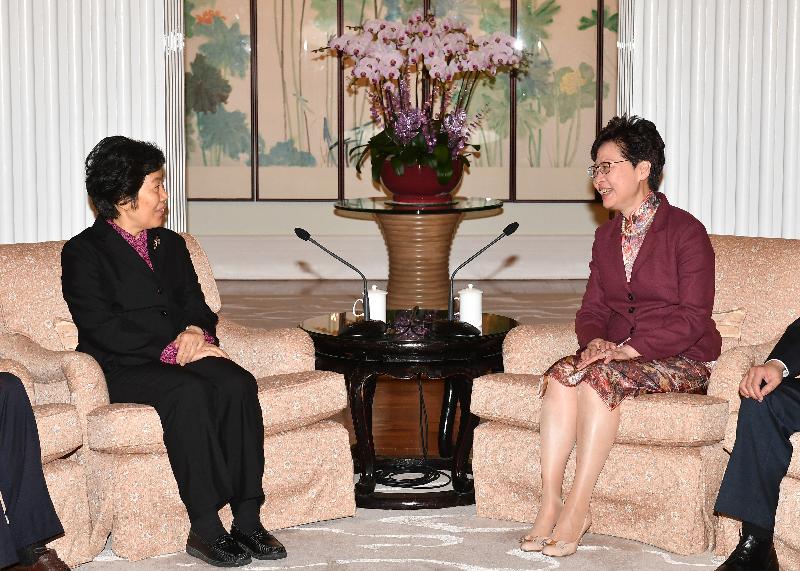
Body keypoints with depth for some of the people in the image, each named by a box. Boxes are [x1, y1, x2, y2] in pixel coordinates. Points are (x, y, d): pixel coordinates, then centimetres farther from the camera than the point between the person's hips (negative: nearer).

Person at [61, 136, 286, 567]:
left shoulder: (170, 244, 21)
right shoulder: (83, 253, -1)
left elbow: (196, 306, 19)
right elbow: (103, 329, -12)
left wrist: (196, 331, -7)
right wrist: (173, 350, -19)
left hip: (179, 355, 6)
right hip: (121, 368, -6)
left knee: (237, 384, -26)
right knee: (187, 392, -36)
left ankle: (247, 519, -27)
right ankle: (205, 527, -34)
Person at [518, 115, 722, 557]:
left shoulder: (686, 231, -8)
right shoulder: (606, 236, 14)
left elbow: (692, 319, -14)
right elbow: (592, 310, 13)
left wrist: (626, 349, -23)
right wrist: (595, 342, -12)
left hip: (681, 361, -6)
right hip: (616, 352, 6)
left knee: (600, 377, -33)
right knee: (561, 374, -25)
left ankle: (577, 509, -29)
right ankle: (550, 504, -29)